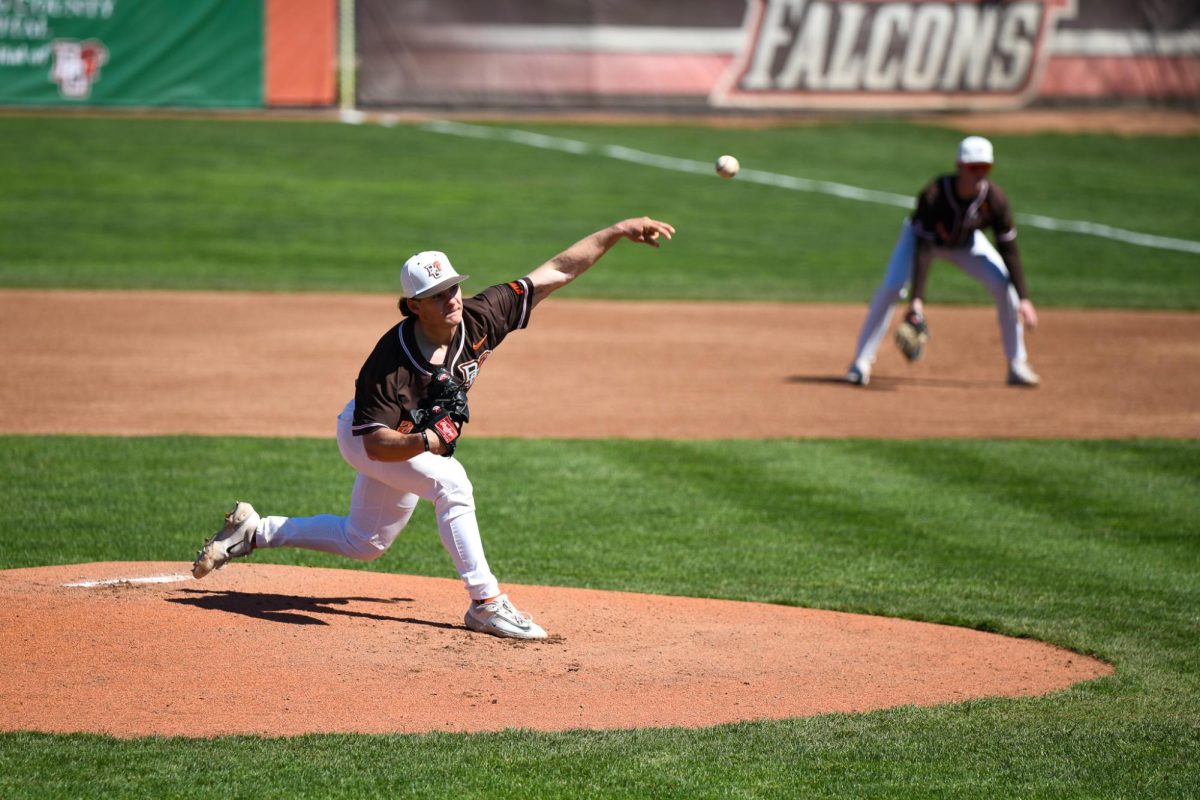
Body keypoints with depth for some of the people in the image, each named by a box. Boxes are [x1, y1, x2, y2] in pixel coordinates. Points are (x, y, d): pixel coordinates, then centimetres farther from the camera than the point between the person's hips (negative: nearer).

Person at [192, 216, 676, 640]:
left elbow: (557, 271, -25)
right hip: (364, 436, -7)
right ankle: (485, 604, -25)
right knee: (450, 481, -31)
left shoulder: (478, 320, -25)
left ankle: (254, 532, 33)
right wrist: (426, 441, -53)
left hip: (413, 442, 7)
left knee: (362, 543, 20)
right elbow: (376, 443, -35)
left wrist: (618, 232, -28)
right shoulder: (391, 362, -38)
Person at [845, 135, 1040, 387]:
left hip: (966, 243, 3)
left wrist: (1023, 299, -31)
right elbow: (922, 247, -39)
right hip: (920, 236, -3)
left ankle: (1017, 365, -1)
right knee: (891, 288, -25)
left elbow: (1009, 251, -25)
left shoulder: (995, 198, -30)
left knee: (1005, 286, -14)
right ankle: (862, 361, -14)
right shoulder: (933, 195, -38)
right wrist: (917, 298, -46)